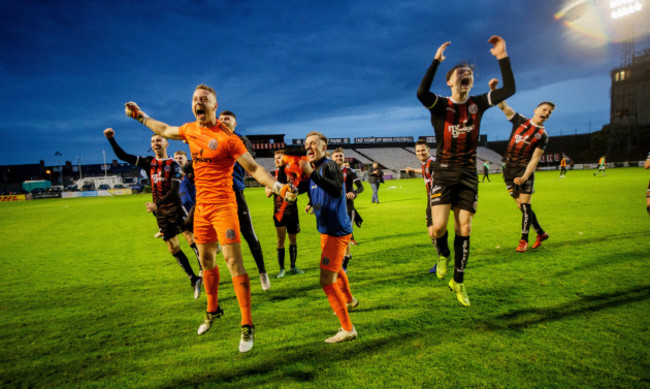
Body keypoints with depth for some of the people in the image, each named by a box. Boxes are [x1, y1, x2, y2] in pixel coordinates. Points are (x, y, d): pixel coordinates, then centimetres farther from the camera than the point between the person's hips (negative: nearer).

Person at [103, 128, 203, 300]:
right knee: (173, 248, 4)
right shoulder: (148, 162, 10)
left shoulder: (173, 164, -3)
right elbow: (123, 156, 9)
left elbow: (174, 190, -12)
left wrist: (157, 204, -20)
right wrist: (111, 139, -3)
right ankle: (194, 279, 14)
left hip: (175, 207, -4)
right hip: (160, 212, 4)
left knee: (193, 240, -12)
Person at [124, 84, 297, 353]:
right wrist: (140, 116, 37)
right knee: (206, 261, 17)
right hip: (201, 205, 7)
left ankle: (247, 326, -1)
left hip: (222, 205, -7)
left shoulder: (227, 138, -13)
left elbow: (254, 168, -15)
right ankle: (212, 311, 39)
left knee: (233, 261, -10)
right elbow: (165, 131, 29)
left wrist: (279, 187, -28)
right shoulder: (190, 130, 7)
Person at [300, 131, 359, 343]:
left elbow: (336, 190, -36)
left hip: (337, 231, -10)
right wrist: (312, 204, 5)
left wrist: (312, 173, -43)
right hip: (327, 230, 10)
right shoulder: (315, 169, 11)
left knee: (327, 281, -11)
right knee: (335, 269, 30)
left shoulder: (329, 166, -17)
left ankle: (347, 329, 1)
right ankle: (349, 300, 56)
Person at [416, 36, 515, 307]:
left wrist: (502, 57, -8)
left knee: (464, 229, 5)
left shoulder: (477, 104, 7)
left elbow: (509, 90, -2)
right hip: (444, 172, -3)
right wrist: (436, 60, -25)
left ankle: (458, 282, 21)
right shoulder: (440, 105, -4)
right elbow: (421, 93, -25)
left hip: (468, 175, 3)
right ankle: (443, 255, 22)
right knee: (439, 226, -15)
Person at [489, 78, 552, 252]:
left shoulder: (542, 135, 1)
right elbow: (503, 106, 0)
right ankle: (541, 233, 24)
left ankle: (524, 240, 1)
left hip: (524, 170, -3)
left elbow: (535, 159, -7)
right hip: (508, 169, 3)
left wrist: (524, 177, -18)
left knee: (525, 205, -8)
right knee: (522, 206, 8)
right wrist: (494, 89, -16)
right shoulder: (520, 121, 9)